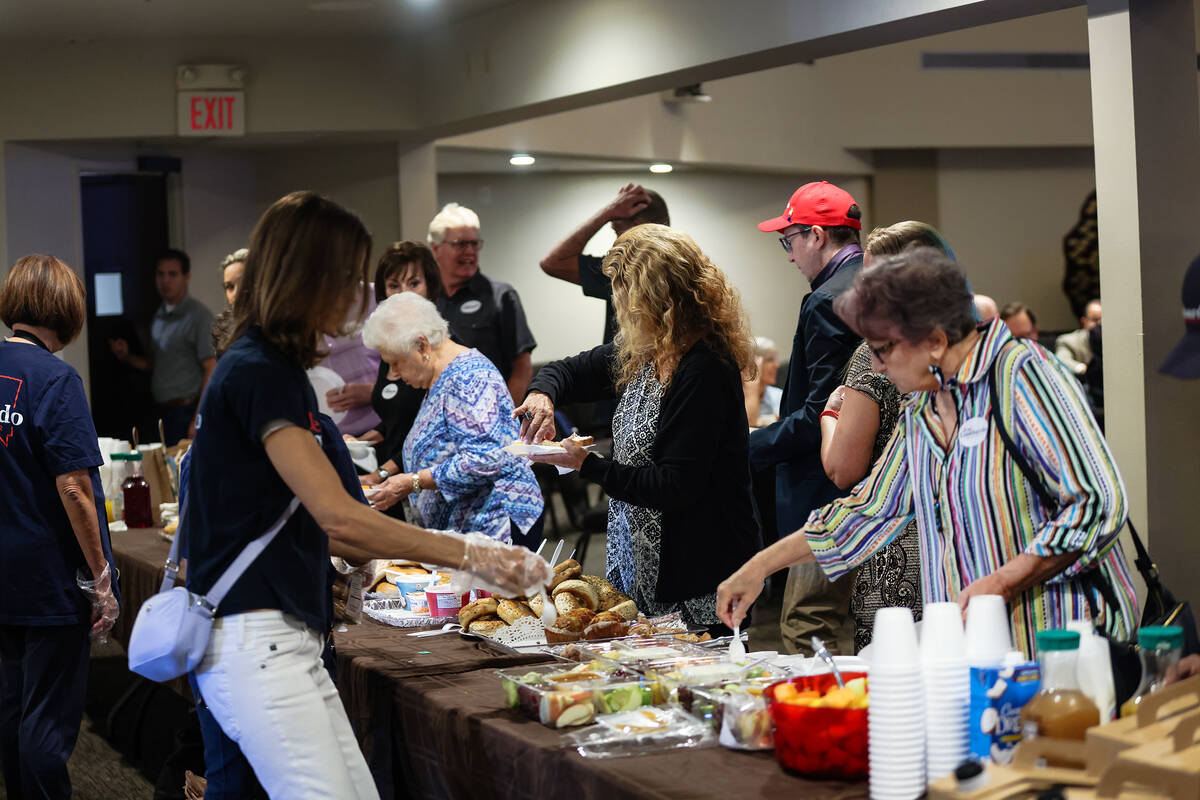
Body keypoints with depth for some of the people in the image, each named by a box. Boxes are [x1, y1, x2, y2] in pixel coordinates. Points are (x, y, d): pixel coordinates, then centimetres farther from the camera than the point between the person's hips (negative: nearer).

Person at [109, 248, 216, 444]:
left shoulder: (199, 316, -8)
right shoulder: (159, 316, 17)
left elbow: (211, 369, -14)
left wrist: (199, 421, -19)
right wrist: (127, 357, 6)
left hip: (186, 412, -7)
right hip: (163, 412, 7)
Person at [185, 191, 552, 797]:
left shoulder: (275, 370, 17)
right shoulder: (257, 374, -13)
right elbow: (338, 516, -19)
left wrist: (442, 554, 15)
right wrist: (468, 556, -14)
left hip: (285, 642, 10)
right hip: (253, 640, -10)